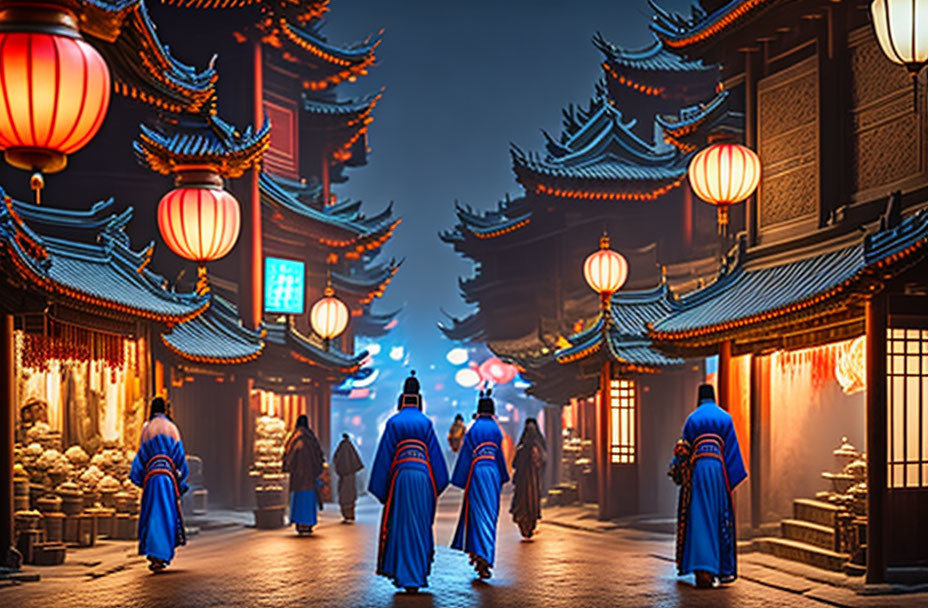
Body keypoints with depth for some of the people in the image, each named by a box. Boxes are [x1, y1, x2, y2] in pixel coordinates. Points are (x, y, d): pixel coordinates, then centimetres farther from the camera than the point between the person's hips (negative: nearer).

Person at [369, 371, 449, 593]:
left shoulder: (393, 423, 2)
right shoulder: (426, 423, 6)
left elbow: (384, 456, 1)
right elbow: (436, 454, 4)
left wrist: (380, 488, 5)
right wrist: (438, 485, 10)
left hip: (400, 477, -1)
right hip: (423, 477, 1)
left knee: (401, 526, 2)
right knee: (421, 524, 9)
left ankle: (405, 576, -1)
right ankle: (420, 572, 9)